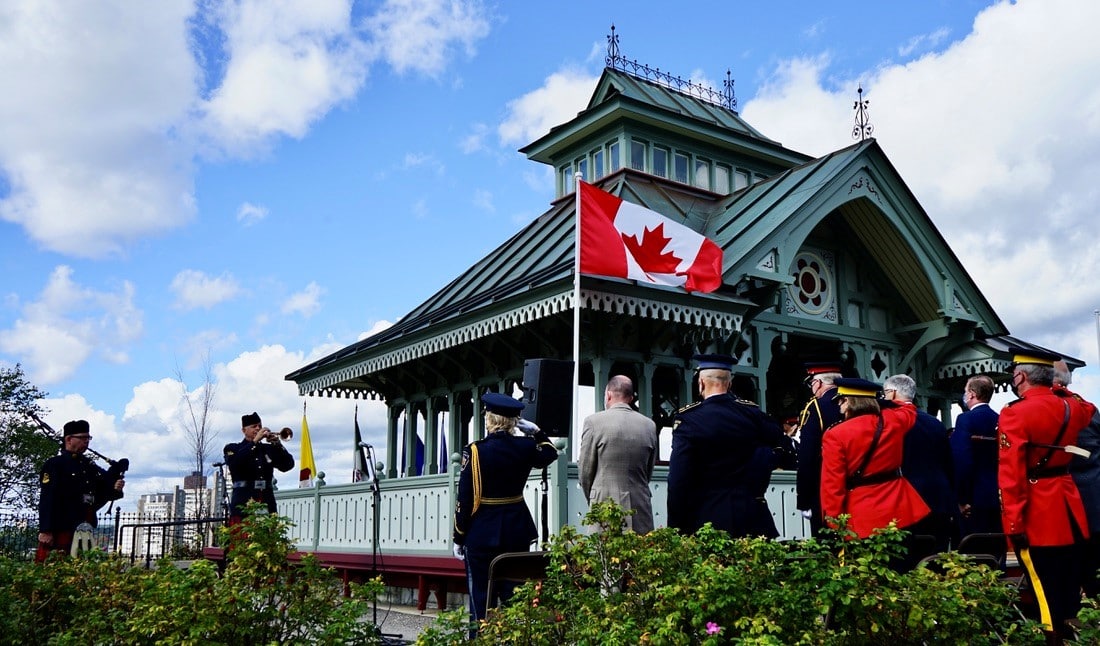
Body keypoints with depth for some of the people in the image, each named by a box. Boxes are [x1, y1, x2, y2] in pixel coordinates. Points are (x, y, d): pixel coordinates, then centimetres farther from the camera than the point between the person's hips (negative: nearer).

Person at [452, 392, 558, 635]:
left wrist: (458, 539, -2)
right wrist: (535, 431, 17)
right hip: (517, 530, 4)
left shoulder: (475, 451, -11)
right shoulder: (525, 446, -1)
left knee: (481, 597, 5)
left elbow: (466, 500, -10)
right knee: (514, 595, 11)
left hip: (482, 533, -3)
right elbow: (550, 454, 23)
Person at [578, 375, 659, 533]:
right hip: (641, 508, 4)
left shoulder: (594, 421, -4)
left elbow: (585, 470, 2)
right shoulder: (649, 425, 8)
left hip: (606, 503, -3)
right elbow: (649, 471, 14)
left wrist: (591, 499, 17)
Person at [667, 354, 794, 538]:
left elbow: (678, 478, -12)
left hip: (707, 516, -3)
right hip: (751, 515, 3)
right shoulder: (751, 412, 1)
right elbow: (785, 447, 7)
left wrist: (676, 527, -7)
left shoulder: (687, 418, -10)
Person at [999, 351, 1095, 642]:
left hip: (1036, 516, -7)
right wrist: (1060, 389, 27)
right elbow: (1089, 409, 33)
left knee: (1046, 595, -1)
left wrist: (1014, 522, -19)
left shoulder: (1014, 412, -16)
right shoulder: (1070, 407, 4)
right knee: (1070, 592, 15)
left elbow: (1011, 473, -21)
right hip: (1070, 511, 7)